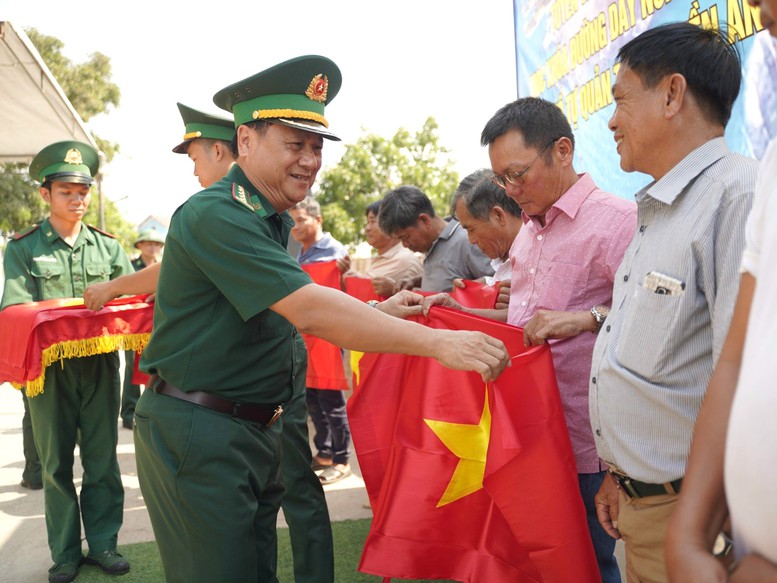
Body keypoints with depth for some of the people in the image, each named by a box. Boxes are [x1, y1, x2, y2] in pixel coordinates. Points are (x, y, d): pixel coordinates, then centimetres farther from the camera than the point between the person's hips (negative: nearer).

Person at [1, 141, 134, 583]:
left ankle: (103, 543, 20)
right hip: (49, 366, -1)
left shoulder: (107, 246, 10)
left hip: (100, 365, 2)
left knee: (102, 458, 7)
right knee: (56, 463, 8)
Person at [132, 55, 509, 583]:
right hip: (199, 433, -9)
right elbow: (309, 310, -30)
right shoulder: (216, 216, -20)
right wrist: (437, 342, -31)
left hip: (259, 430, 9)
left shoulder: (271, 221, 12)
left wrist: (385, 313, 13)